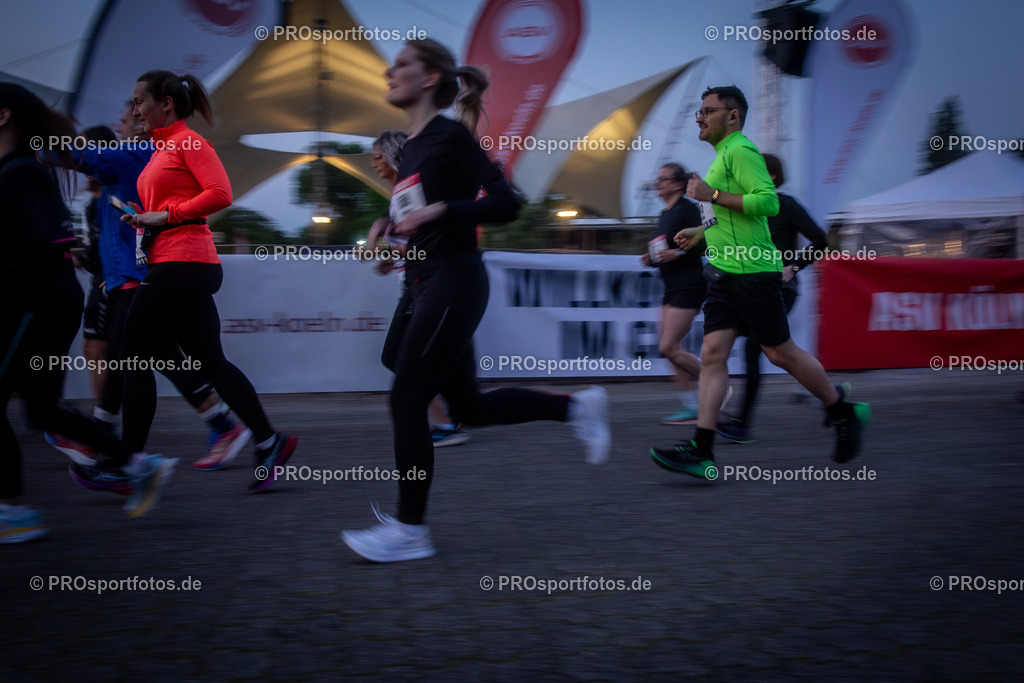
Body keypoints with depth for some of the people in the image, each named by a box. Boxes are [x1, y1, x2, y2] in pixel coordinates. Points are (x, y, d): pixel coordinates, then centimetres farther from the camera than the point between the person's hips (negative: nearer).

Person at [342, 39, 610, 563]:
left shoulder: (450, 136, -9)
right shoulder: (412, 147, 16)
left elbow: (505, 204, -16)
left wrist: (437, 210, -22)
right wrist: (394, 239, 12)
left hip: (454, 283, -9)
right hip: (426, 286, 9)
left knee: (407, 400, -6)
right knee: (470, 407, 13)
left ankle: (410, 530, 4)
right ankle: (577, 407, 27)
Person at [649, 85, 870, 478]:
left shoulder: (740, 151, -10)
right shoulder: (724, 155, 21)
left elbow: (768, 201, -23)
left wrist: (713, 195, -19)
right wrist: (702, 233, 24)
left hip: (752, 272, -10)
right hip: (724, 272, 10)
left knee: (780, 352, 0)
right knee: (712, 354, -1)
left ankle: (845, 412, 22)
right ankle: (701, 452, -5)